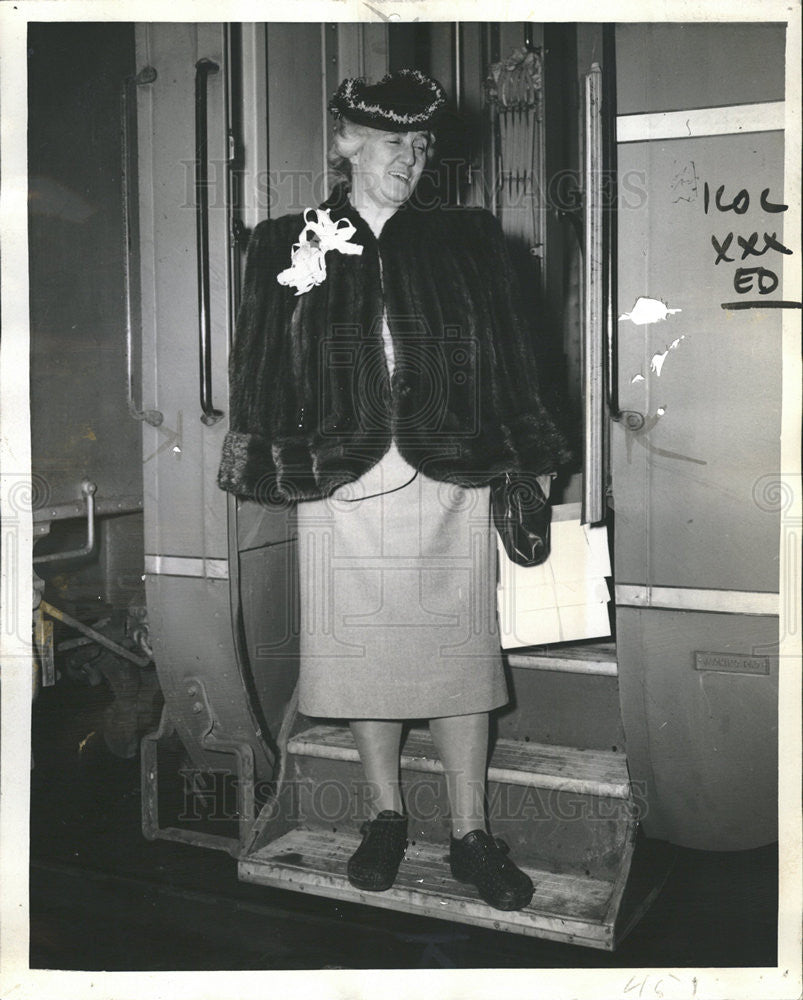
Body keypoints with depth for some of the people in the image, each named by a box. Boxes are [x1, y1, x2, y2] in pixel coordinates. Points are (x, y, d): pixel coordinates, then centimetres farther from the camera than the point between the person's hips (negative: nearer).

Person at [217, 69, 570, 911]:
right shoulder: (286, 246, 4)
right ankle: (387, 817, 27)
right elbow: (261, 370, 4)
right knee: (362, 652, 8)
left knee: (457, 652, 5)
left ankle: (470, 835, 17)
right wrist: (270, 468, -1)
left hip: (449, 482, 0)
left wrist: (530, 461, 2)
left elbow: (508, 359, 6)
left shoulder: (465, 240, 6)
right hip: (340, 487, 0)